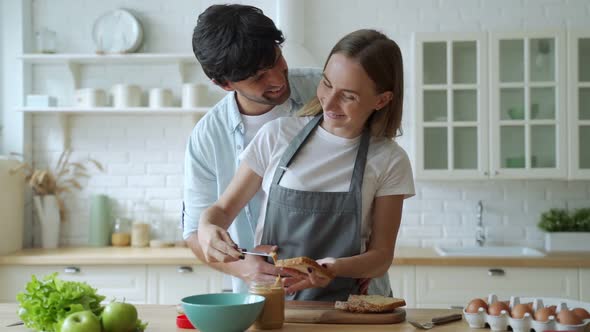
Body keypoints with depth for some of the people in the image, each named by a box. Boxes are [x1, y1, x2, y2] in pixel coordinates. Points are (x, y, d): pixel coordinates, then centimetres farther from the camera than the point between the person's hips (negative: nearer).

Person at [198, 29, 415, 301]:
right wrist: (207, 229, -15)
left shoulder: (389, 161, 0)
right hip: (271, 300, 3)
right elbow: (224, 209, 8)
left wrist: (336, 268, -18)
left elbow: (381, 256, 2)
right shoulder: (277, 135, 3)